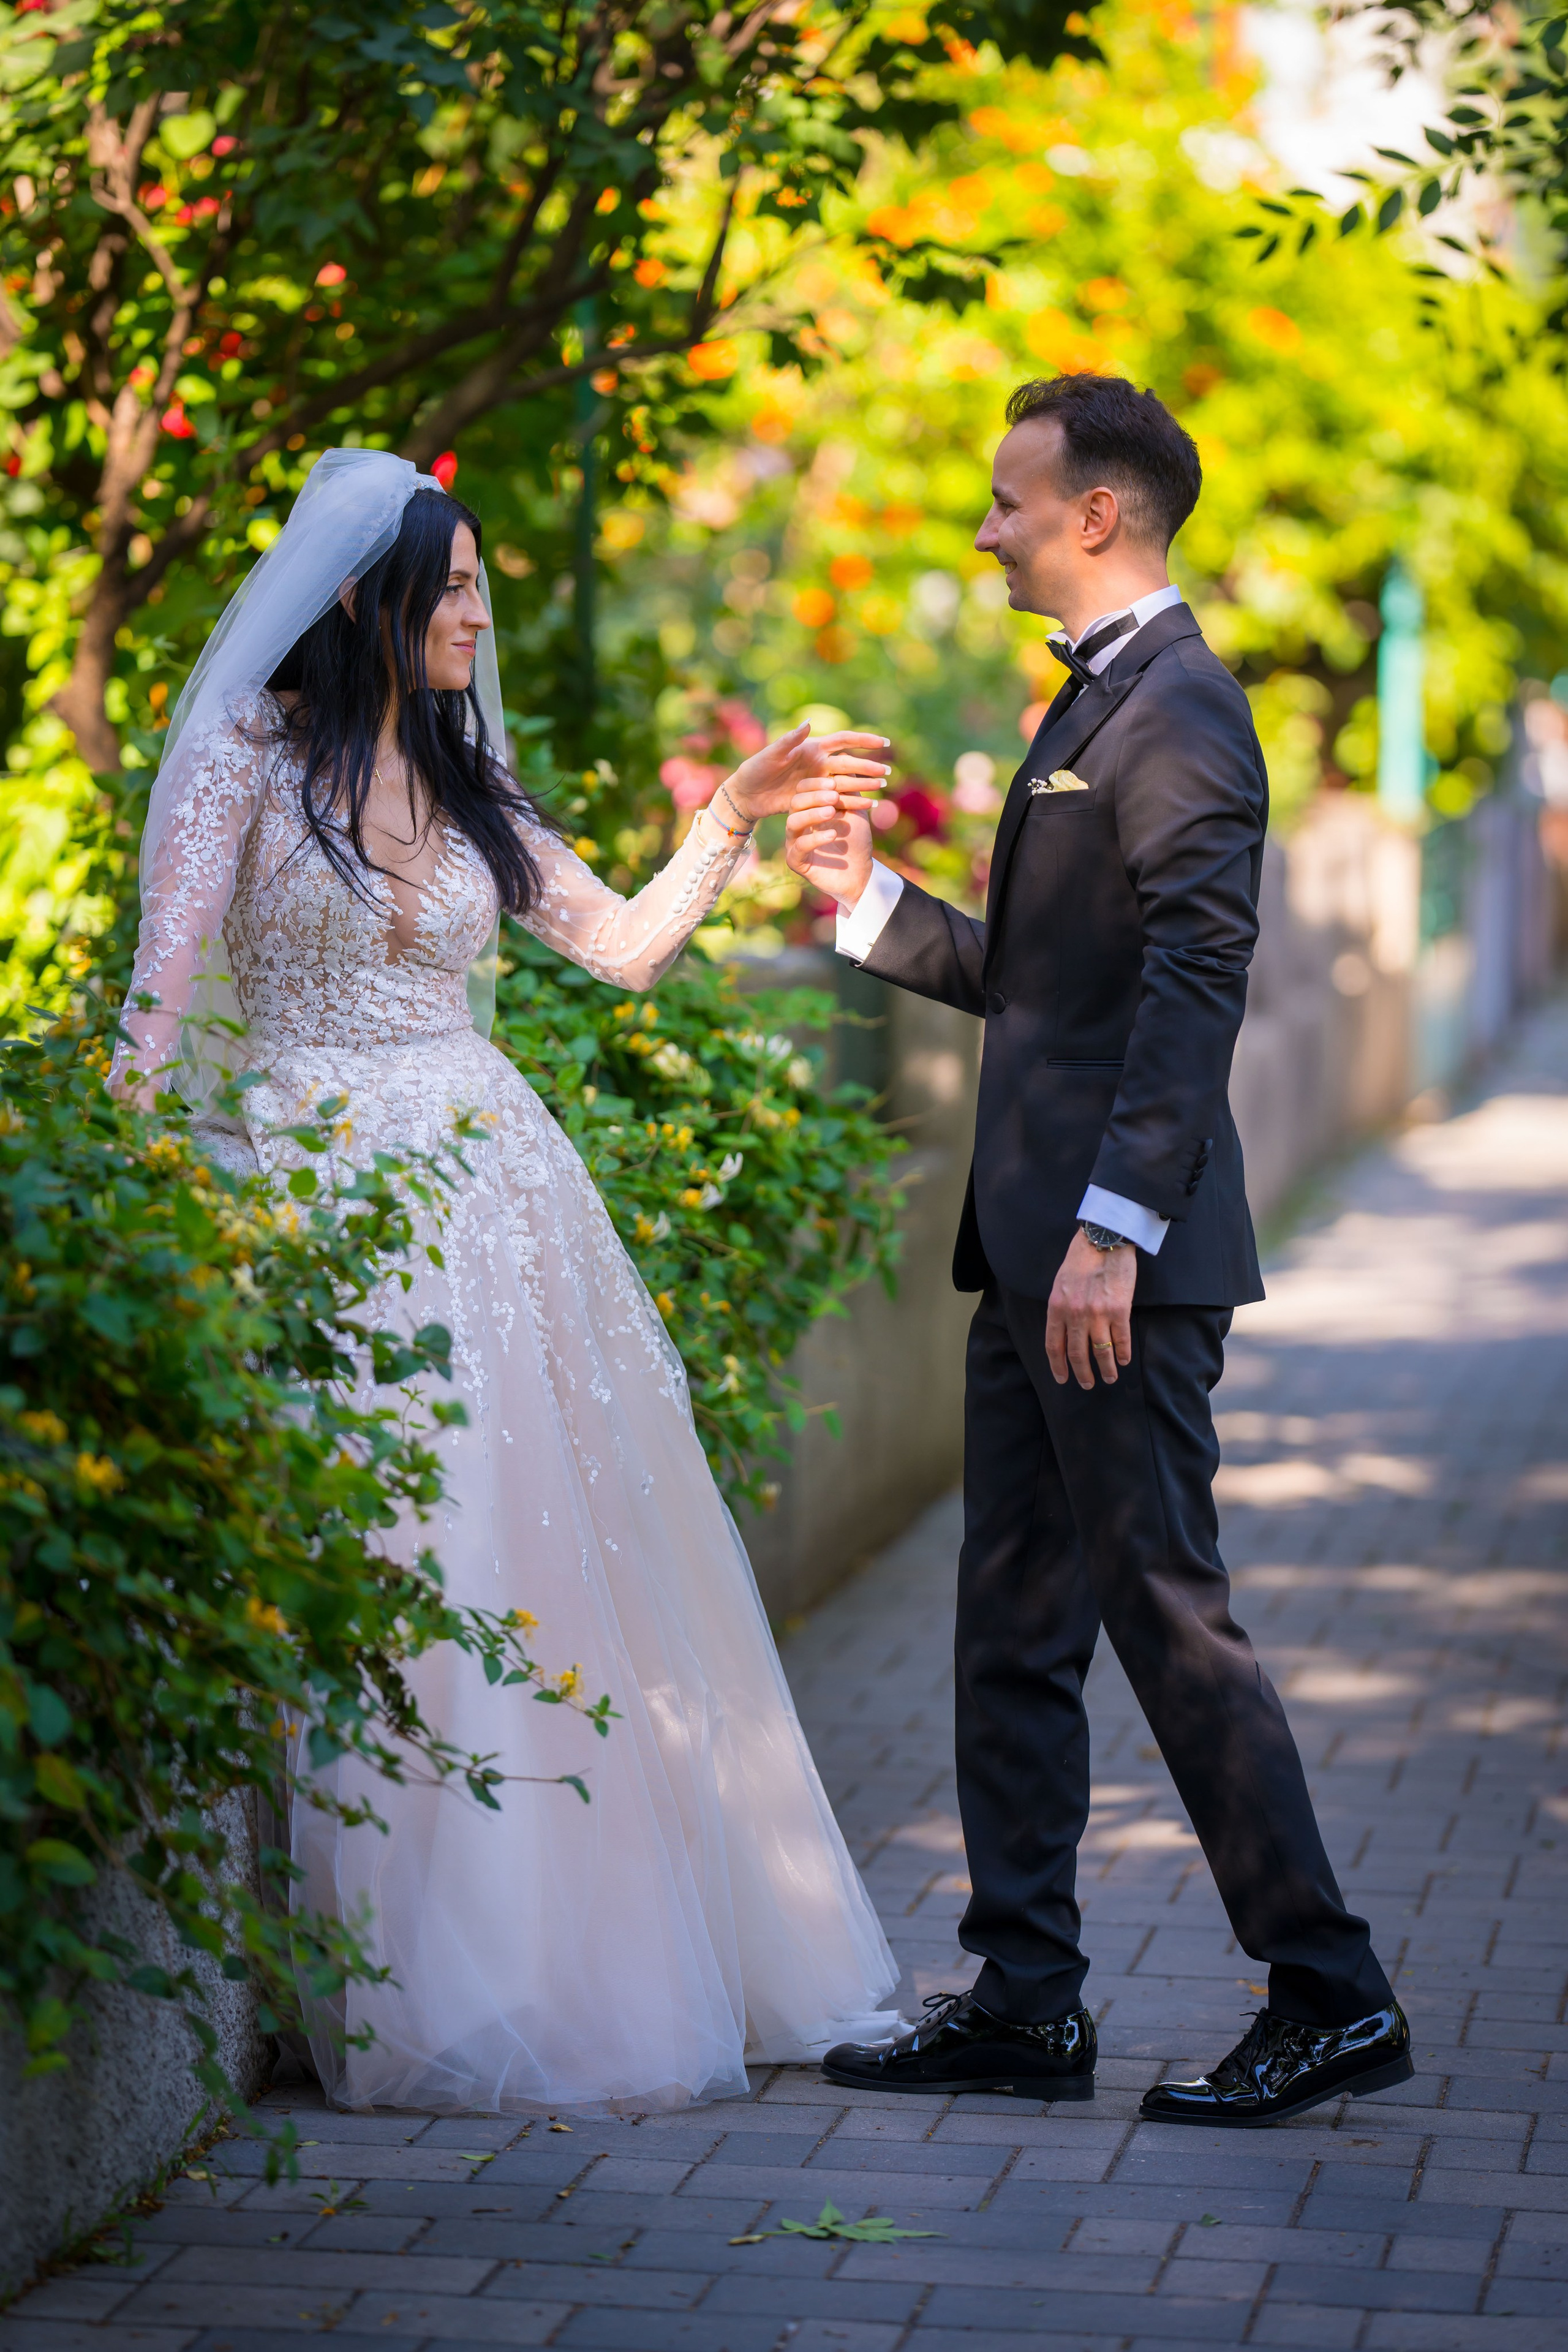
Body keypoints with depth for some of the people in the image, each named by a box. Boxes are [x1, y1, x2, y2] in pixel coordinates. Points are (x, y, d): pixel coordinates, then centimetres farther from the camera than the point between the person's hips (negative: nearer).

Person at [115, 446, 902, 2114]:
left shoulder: (465, 785, 14)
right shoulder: (247, 754, -1)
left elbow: (624, 945, 17)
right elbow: (166, 985, -7)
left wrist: (734, 816, 10)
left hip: (486, 1181, 5)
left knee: (557, 1561, 7)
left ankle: (598, 1956, 19)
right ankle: (427, 1990, 4)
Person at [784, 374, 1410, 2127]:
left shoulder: (1178, 711, -14)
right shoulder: (1095, 702, 18)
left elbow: (1194, 988, -22)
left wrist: (1113, 1228, -26)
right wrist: (868, 900, 15)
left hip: (1121, 1261, -10)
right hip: (1034, 1253, 10)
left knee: (1166, 1613, -5)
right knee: (1013, 1624, 12)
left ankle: (1331, 1999, 5)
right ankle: (1024, 2006, 19)